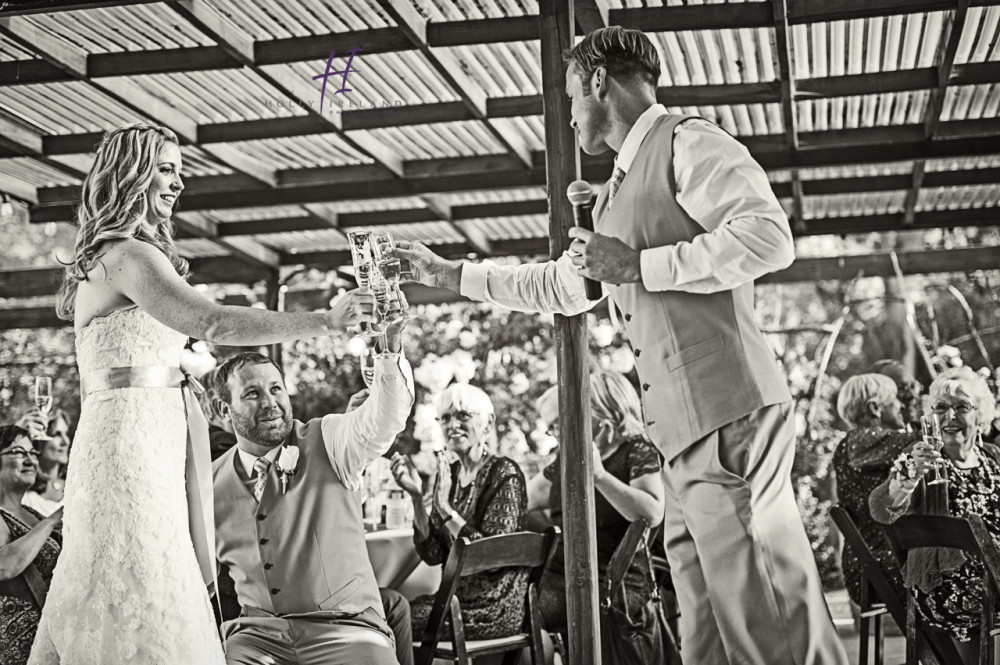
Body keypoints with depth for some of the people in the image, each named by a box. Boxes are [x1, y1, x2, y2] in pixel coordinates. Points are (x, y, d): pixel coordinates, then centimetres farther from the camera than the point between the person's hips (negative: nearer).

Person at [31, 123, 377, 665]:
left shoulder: (104, 261, 20)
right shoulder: (126, 255, -11)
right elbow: (212, 322, -23)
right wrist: (325, 320, -22)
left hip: (148, 438, 10)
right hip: (134, 433, -10)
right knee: (144, 607, -9)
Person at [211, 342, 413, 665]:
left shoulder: (327, 442, 2)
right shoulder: (212, 484, 9)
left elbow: (385, 415, -18)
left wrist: (391, 347, -33)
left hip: (346, 629, -2)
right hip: (259, 634, 2)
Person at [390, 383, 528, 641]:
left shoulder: (504, 474, -12)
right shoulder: (448, 473, 8)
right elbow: (433, 555, 2)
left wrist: (446, 509, -22)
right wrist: (417, 497, -9)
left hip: (495, 608, -6)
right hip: (458, 597, 6)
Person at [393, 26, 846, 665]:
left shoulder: (688, 142, -2)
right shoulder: (618, 192, 26)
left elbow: (769, 236, -17)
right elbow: (562, 286, 39)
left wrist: (638, 265, -13)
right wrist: (452, 274, 40)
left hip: (730, 416, -9)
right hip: (685, 427, 9)